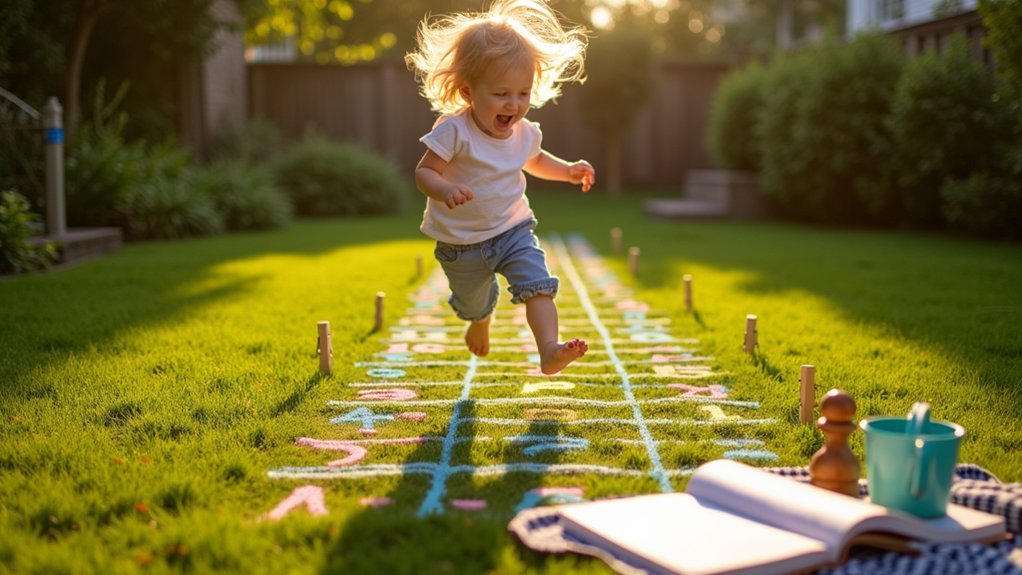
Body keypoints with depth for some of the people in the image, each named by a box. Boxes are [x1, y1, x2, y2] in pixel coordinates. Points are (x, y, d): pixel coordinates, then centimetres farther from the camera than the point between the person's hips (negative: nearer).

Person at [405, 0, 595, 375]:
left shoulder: (524, 132, -6)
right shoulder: (454, 131, -25)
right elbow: (424, 171, -23)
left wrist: (568, 170, 1)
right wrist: (444, 190, -46)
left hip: (513, 229, 3)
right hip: (462, 242, -3)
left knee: (538, 283, -20)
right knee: (473, 301, 21)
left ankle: (549, 350, -27)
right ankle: (480, 324, 56)